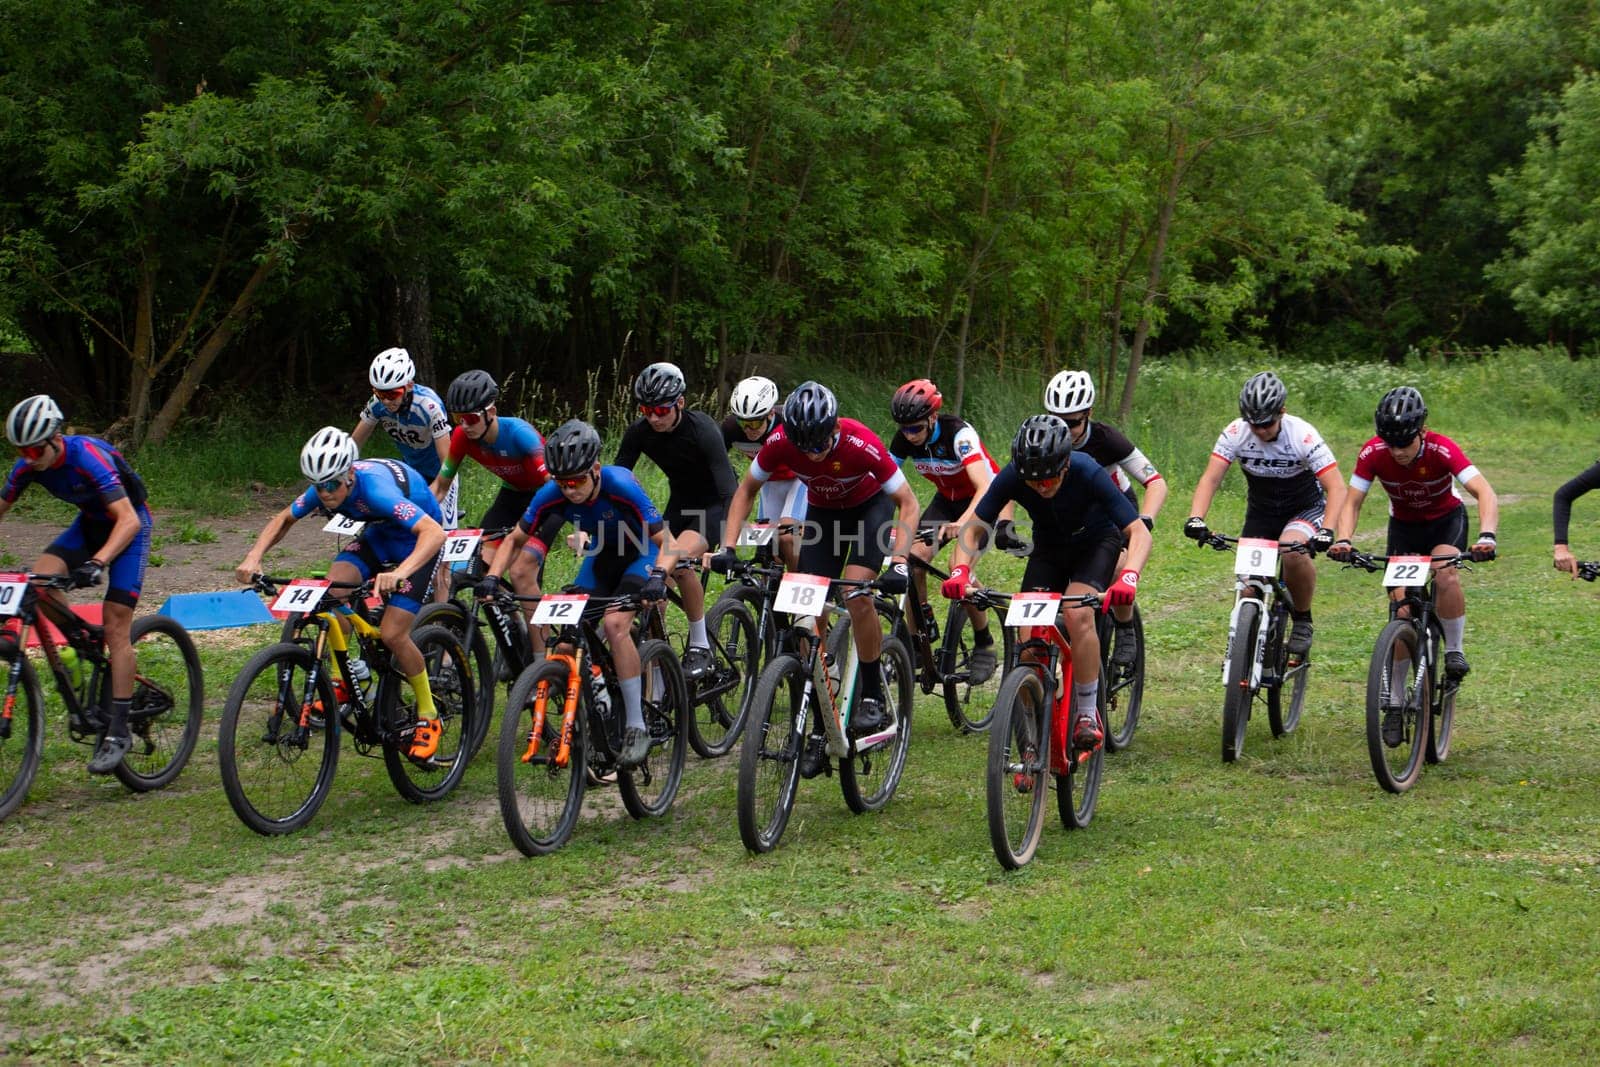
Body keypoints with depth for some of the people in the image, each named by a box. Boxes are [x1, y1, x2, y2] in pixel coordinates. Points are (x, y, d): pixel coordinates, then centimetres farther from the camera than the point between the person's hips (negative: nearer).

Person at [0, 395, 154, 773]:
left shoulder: (89, 457, -33)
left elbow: (128, 519, -38)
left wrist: (97, 562, -51)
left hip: (128, 525, -6)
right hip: (89, 522, 6)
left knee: (116, 628, -14)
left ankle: (118, 732, -11)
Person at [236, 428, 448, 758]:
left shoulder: (375, 488, -39)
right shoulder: (323, 488, -18)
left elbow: (434, 532, -49)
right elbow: (283, 520, 1)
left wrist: (400, 572, -65)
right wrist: (253, 557, -17)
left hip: (416, 544, -6)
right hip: (377, 536, 6)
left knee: (392, 634, -17)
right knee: (334, 587, -22)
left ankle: (428, 718, 3)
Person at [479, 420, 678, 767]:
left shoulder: (621, 486, -34)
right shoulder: (552, 495, -22)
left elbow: (666, 543, -31)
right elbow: (514, 541, -8)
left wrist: (657, 576, -50)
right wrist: (492, 577, -24)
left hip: (642, 553, -5)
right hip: (603, 554, 5)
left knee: (614, 623, -27)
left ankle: (637, 728, -20)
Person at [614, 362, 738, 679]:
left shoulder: (702, 430, -29)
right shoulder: (639, 432, -14)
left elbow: (729, 490, -35)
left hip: (713, 505, -6)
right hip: (679, 503, 6)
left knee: (680, 557, -30)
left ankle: (700, 647, -16)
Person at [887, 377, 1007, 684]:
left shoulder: (959, 433, -32)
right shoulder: (904, 439, -15)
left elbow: (985, 487, -43)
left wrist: (962, 523, -60)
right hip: (948, 498, 6)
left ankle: (985, 646, -8)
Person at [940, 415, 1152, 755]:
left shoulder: (1088, 474, -35)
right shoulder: (1012, 477, -28)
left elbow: (1138, 532, -37)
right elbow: (975, 528, -20)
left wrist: (1128, 576, -56)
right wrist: (960, 570, -40)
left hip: (1096, 543, -3)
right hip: (1048, 548, 3)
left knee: (1076, 614, -31)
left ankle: (1088, 716, -16)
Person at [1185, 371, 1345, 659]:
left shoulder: (1302, 435, -27)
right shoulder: (1236, 433, -20)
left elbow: (1336, 487, -31)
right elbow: (1210, 478, -25)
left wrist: (1327, 530, -47)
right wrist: (1195, 519, -43)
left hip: (1305, 508, -3)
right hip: (1260, 511, 3)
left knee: (1292, 551, -35)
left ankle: (1303, 621, -11)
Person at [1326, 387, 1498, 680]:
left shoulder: (1441, 449, -32)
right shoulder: (1373, 453, -26)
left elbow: (1486, 494, -40)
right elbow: (1352, 502, -21)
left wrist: (1486, 535, -58)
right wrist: (1343, 540, -40)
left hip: (1446, 520, -2)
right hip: (1403, 525, 2)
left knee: (1446, 576, -32)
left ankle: (1454, 651, -12)